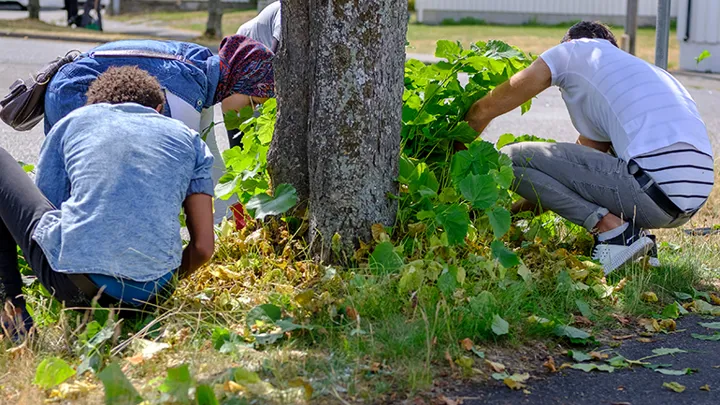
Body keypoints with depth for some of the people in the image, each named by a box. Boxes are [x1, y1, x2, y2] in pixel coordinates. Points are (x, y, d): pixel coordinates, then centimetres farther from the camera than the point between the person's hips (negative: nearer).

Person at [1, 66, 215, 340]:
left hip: (73, 284, -3)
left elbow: (42, 206, 20)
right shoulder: (189, 138, 20)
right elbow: (203, 247, 12)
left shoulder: (73, 121, 18)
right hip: (153, 294, 3)